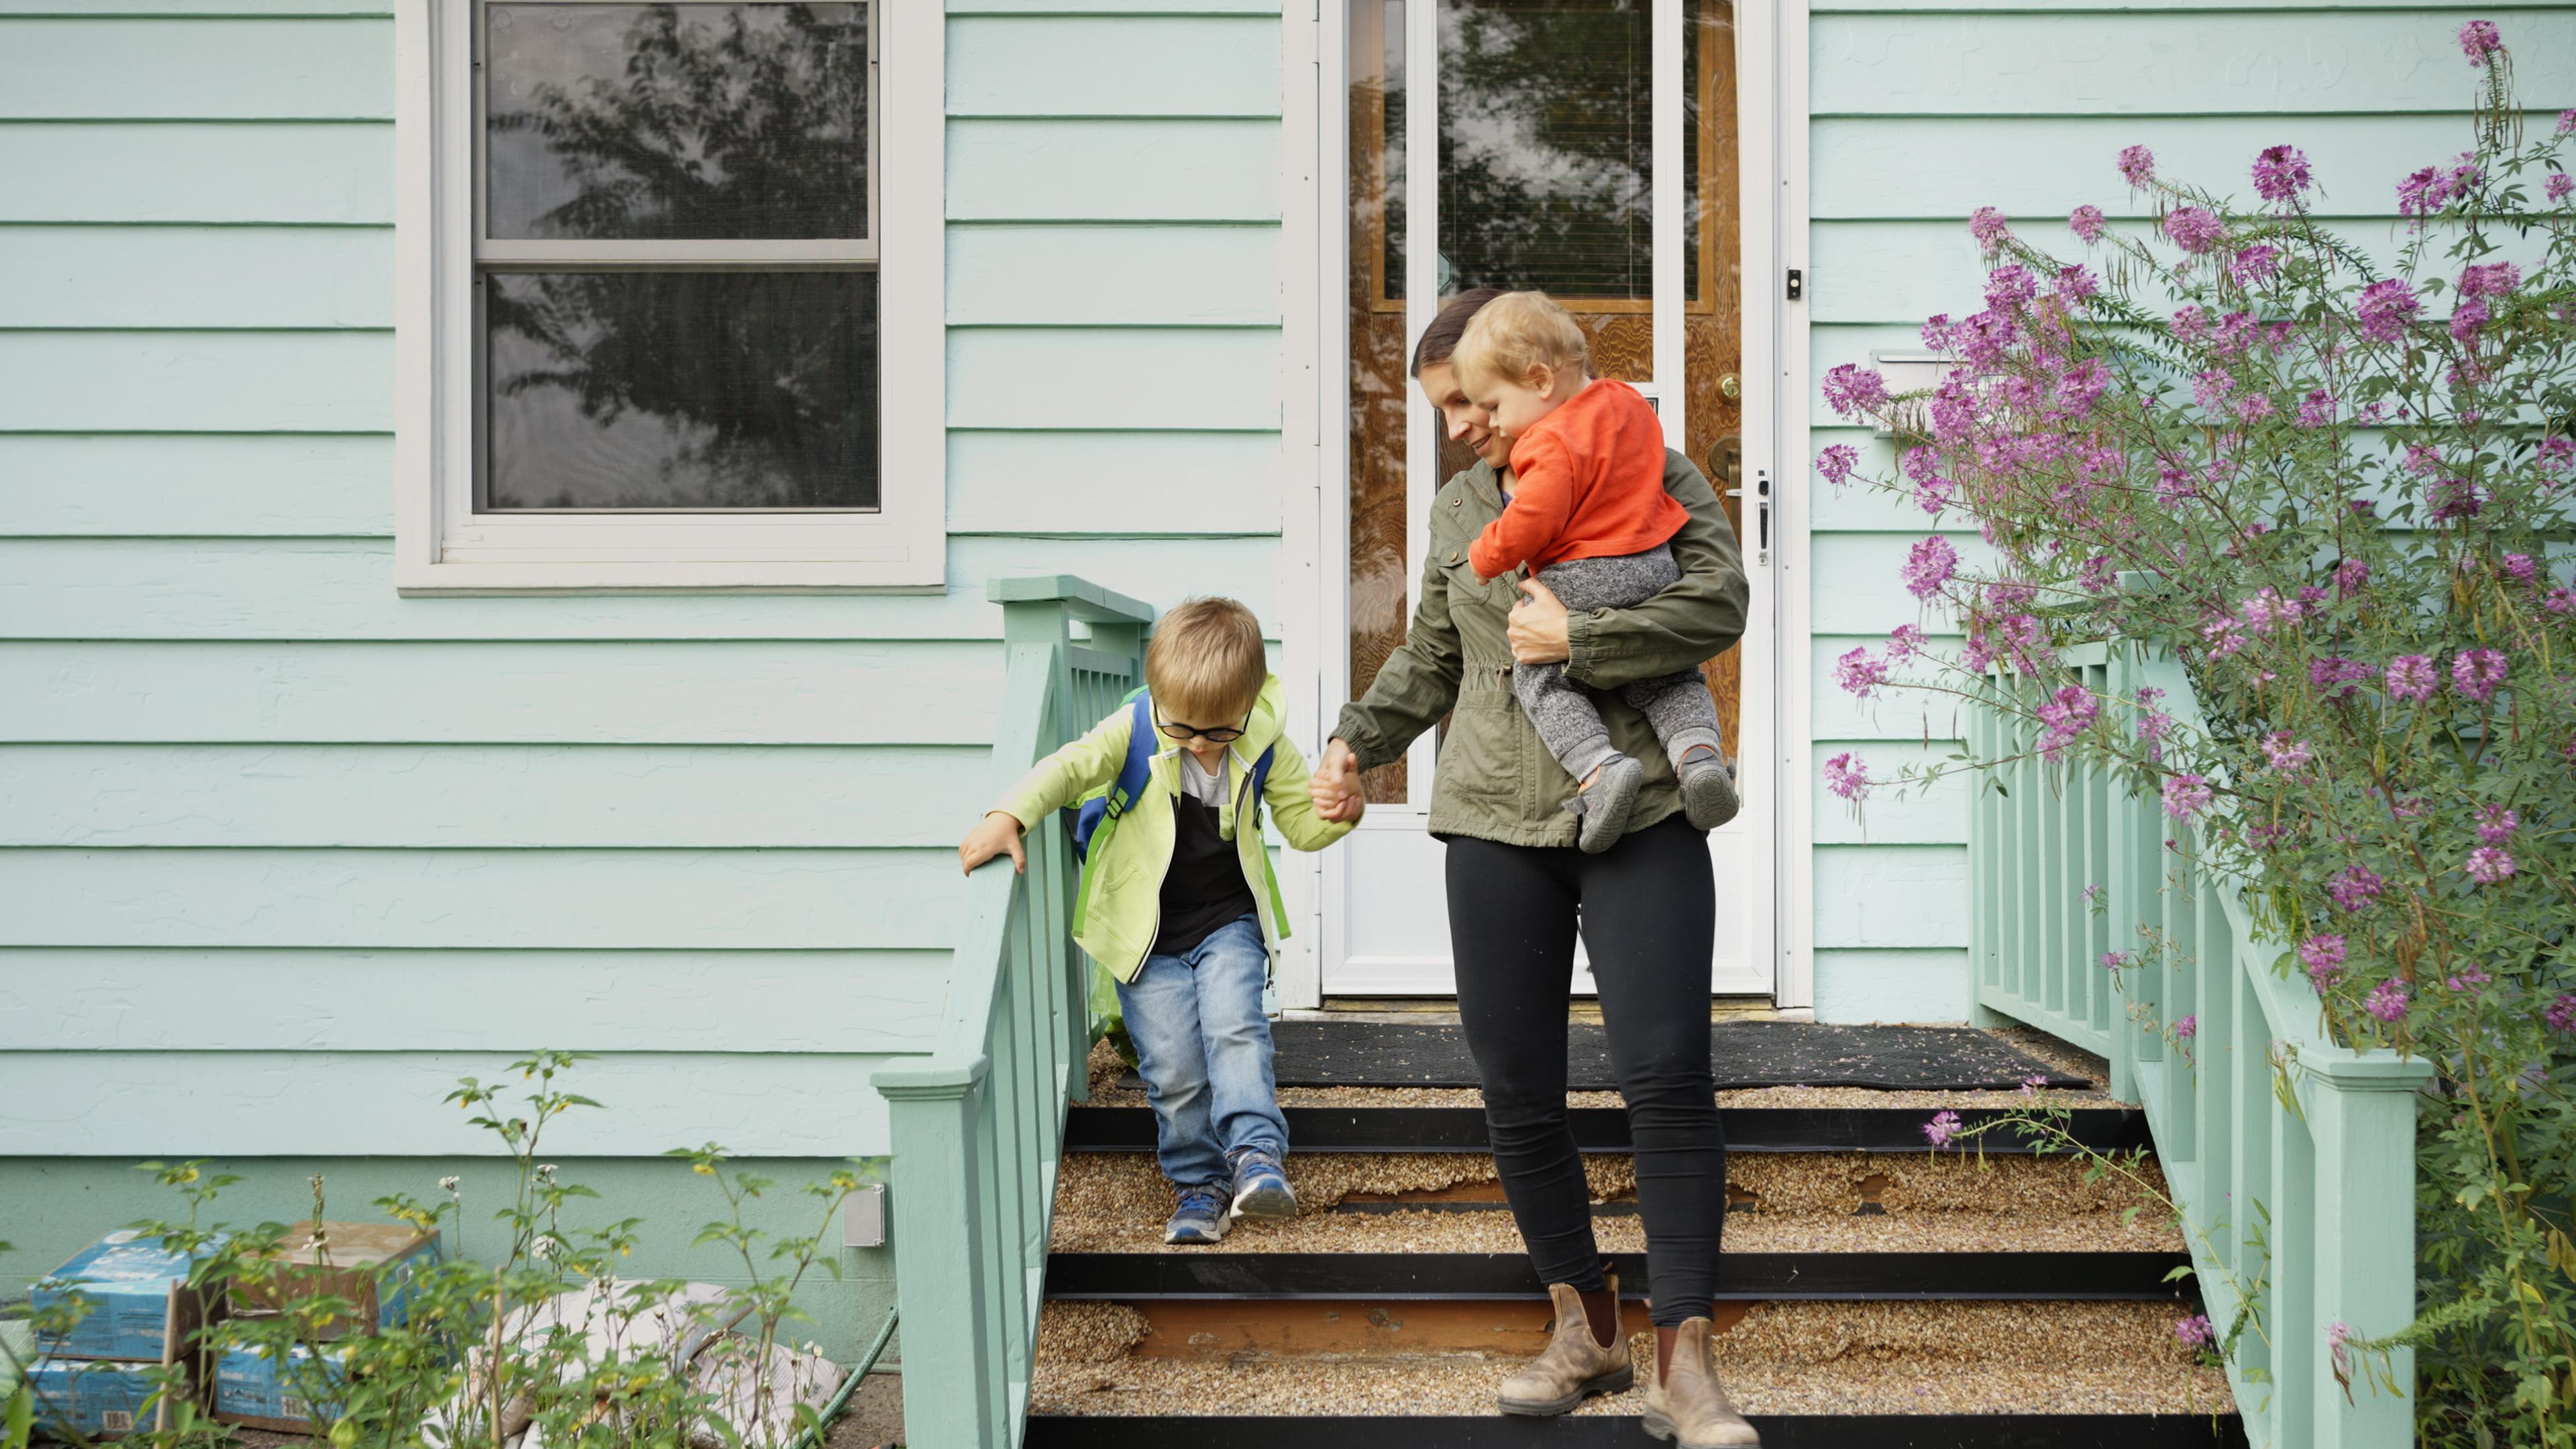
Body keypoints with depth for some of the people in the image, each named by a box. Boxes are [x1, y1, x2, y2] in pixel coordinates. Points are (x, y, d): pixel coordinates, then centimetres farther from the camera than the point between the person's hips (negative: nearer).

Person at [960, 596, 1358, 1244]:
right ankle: (1198, 1184, 12)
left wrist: (1337, 814, -21)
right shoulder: (1134, 730, -13)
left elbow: (1302, 822, 2)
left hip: (1228, 923, 1)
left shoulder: (1265, 748, -7)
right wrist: (1008, 816, -34)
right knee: (1173, 1069, -3)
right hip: (1147, 935, -1)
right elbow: (1072, 767, -19)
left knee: (1235, 1026, -23)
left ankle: (1256, 1152, -18)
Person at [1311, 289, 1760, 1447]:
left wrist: (1574, 639, -15)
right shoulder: (1456, 510, 16)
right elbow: (1429, 659, 27)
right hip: (1496, 823, 4)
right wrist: (1356, 741, 13)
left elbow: (1719, 602, -11)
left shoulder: (1647, 471, 3)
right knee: (1517, 1090, 2)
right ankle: (1584, 1328, 18)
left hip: (1639, 815, -4)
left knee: (1668, 1072, -13)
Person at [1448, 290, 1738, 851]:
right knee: (1672, 680, 20)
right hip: (1654, 573, 7)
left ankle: (1600, 766, -14)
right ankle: (1698, 749, -8)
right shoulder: (1630, 404, 10)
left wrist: (1483, 558, -2)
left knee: (1539, 678, 7)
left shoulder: (1554, 445, -17)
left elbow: (1529, 524, -20)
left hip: (1581, 585, -7)